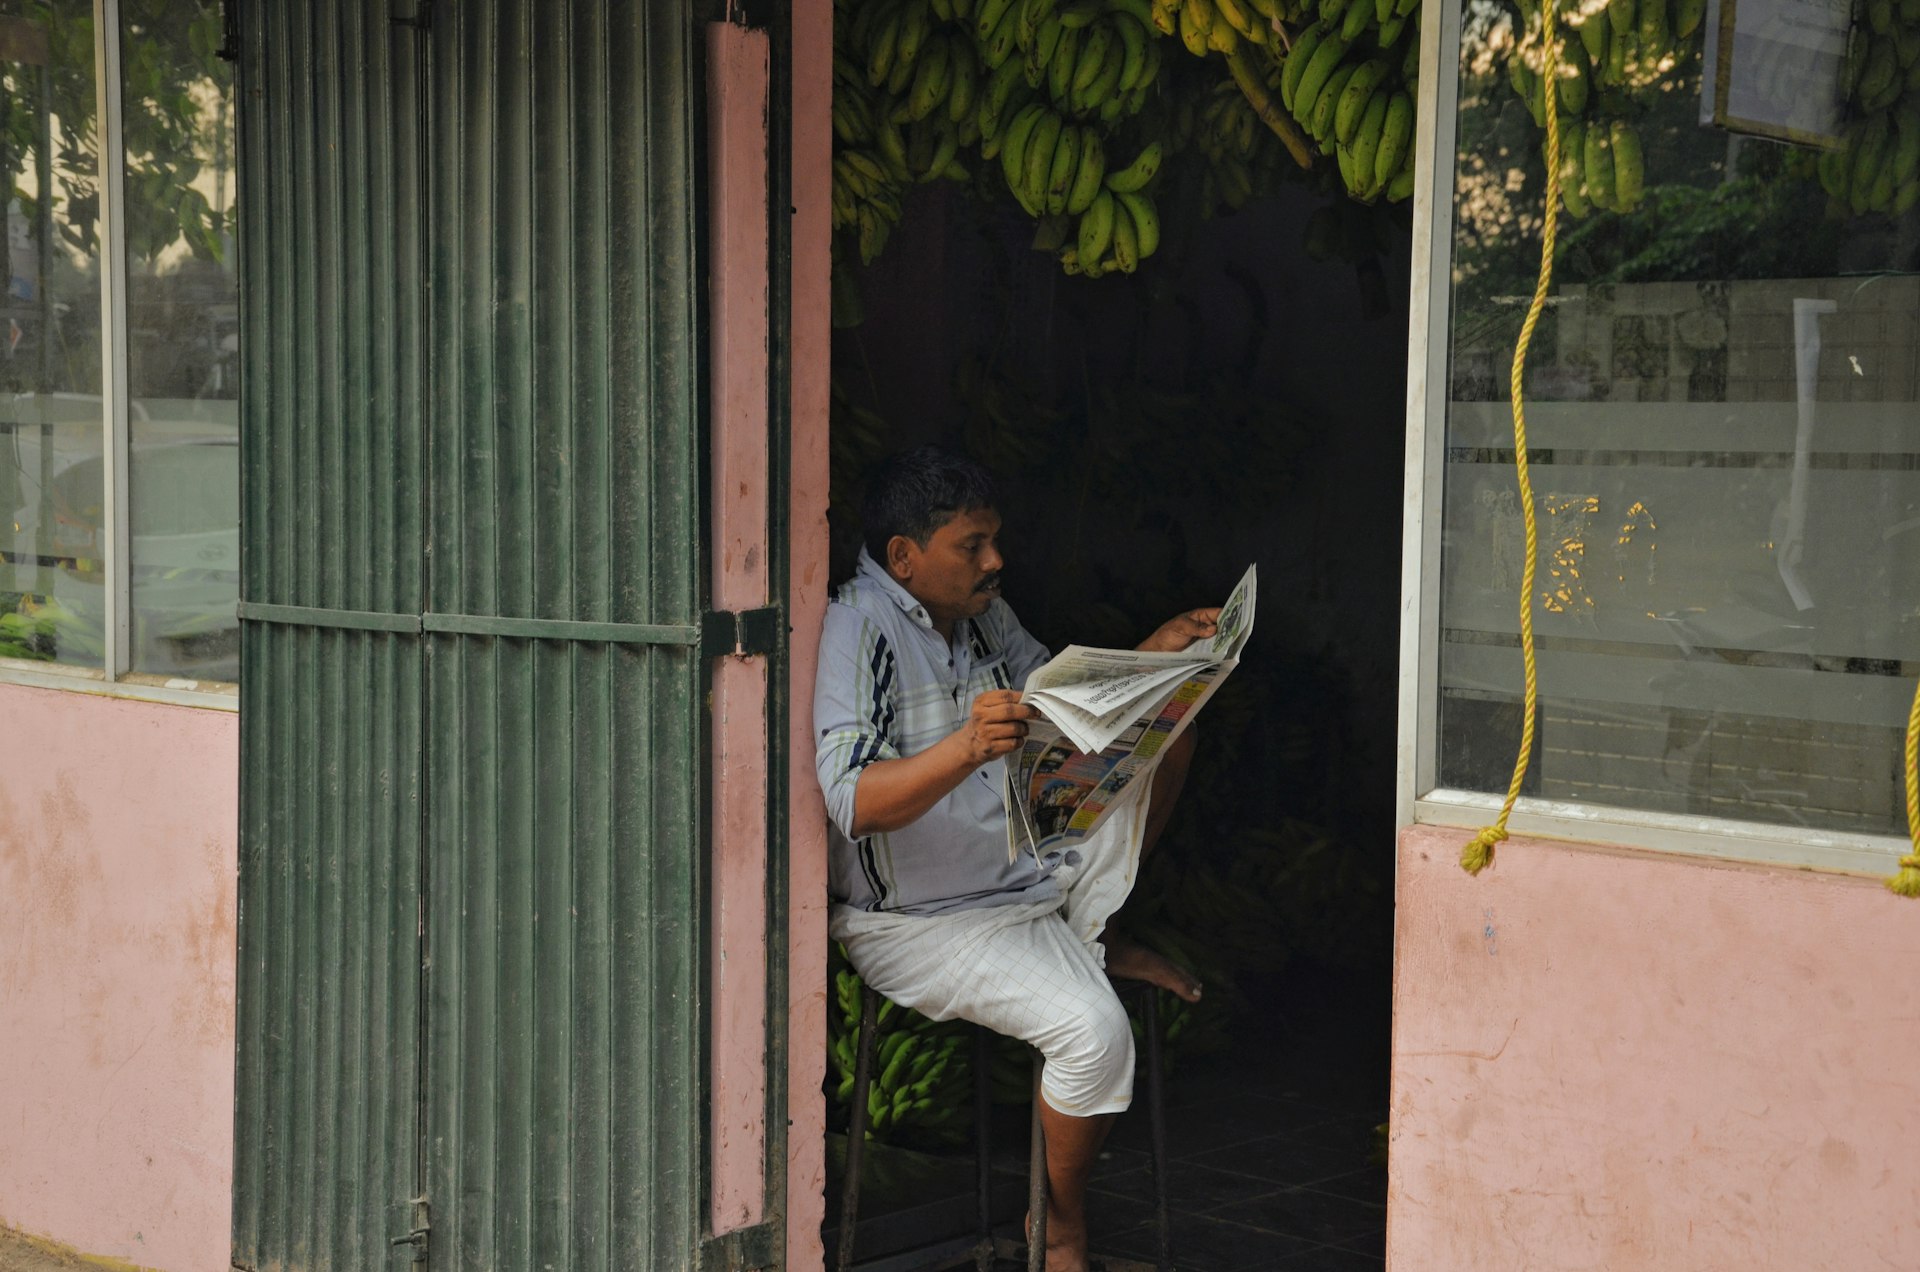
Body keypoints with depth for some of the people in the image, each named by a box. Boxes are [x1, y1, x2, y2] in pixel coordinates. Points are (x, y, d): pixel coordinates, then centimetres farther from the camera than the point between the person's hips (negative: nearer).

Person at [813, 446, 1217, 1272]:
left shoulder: (982, 611, 7)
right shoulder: (858, 628, -20)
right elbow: (851, 804, -31)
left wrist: (1156, 659, 3)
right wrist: (968, 748, -46)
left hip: (1032, 867, 8)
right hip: (919, 920, -8)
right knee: (1093, 1029, -27)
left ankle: (1092, 936, 11)